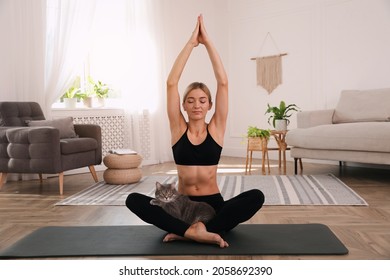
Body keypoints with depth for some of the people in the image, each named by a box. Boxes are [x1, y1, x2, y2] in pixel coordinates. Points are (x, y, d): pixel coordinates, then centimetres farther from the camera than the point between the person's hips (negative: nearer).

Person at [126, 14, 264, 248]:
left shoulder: (216, 128, 0)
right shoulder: (178, 128, 0)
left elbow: (223, 82, -7)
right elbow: (171, 83, -8)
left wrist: (207, 41, -7)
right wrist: (191, 42, -8)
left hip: (214, 205, 0)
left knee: (257, 196, -28)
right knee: (134, 200, -24)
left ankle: (185, 232, -30)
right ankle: (194, 230, -36)